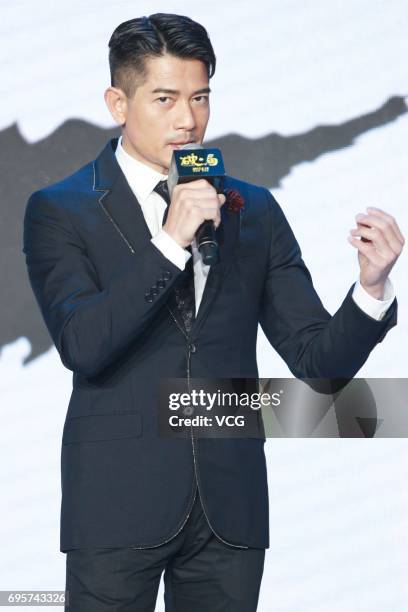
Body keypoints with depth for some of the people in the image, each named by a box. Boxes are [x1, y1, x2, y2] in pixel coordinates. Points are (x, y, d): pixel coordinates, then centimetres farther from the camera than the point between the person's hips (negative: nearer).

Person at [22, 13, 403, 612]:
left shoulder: (255, 210, 8)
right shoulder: (59, 211, -1)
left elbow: (318, 360, 4)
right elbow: (82, 346, -15)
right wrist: (170, 242, -19)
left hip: (231, 511, 3)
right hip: (119, 512, -3)